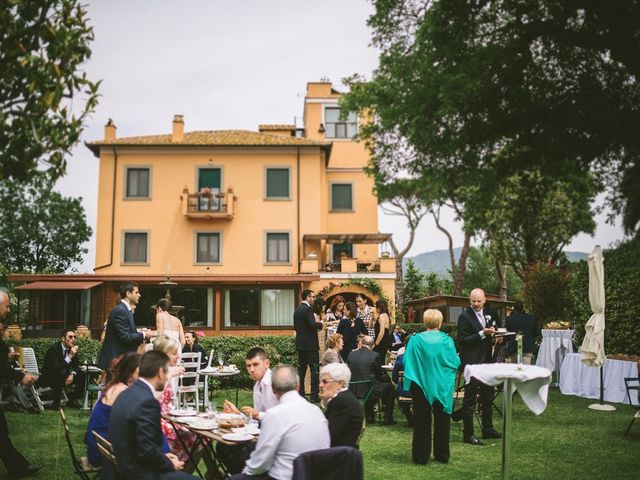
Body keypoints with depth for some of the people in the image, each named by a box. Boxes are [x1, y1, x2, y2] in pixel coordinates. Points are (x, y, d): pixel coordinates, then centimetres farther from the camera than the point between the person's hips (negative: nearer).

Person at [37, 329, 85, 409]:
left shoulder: (72, 348, -3)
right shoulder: (54, 348, -23)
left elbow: (76, 366, 3)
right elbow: (56, 368, -33)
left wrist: (72, 374, -19)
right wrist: (70, 356, -39)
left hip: (62, 376, 7)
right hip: (47, 378, -7)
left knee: (83, 375, -9)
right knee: (61, 374, -36)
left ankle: (72, 400, 4)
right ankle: (56, 403, -22)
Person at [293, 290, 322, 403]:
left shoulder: (297, 309, 12)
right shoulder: (307, 309, -15)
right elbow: (313, 324, -24)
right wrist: (322, 324, -8)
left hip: (300, 343, 9)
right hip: (310, 344, -9)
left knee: (301, 368, 11)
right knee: (314, 369, -4)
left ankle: (300, 394, 14)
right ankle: (314, 395, -5)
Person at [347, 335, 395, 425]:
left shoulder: (351, 354, 1)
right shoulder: (375, 355, -11)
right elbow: (379, 374, -1)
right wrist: (385, 376, 22)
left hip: (354, 391, 5)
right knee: (389, 387, 22)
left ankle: (369, 417, 37)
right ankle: (388, 419, 21)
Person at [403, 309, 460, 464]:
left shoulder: (415, 339, -11)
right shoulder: (447, 340, -9)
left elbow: (407, 362, -7)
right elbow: (456, 363, -5)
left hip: (421, 385, -1)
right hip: (442, 386, 1)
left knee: (422, 421, 9)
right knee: (441, 420, 15)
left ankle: (421, 456, 11)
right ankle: (442, 455, 21)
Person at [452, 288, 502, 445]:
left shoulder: (489, 314, 9)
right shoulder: (465, 316, -12)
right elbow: (462, 340, -17)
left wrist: (496, 337, 0)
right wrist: (482, 334, -24)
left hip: (486, 360, 7)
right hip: (471, 361, -7)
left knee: (488, 396, 16)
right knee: (470, 397, -1)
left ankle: (488, 429, 30)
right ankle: (468, 434, 6)